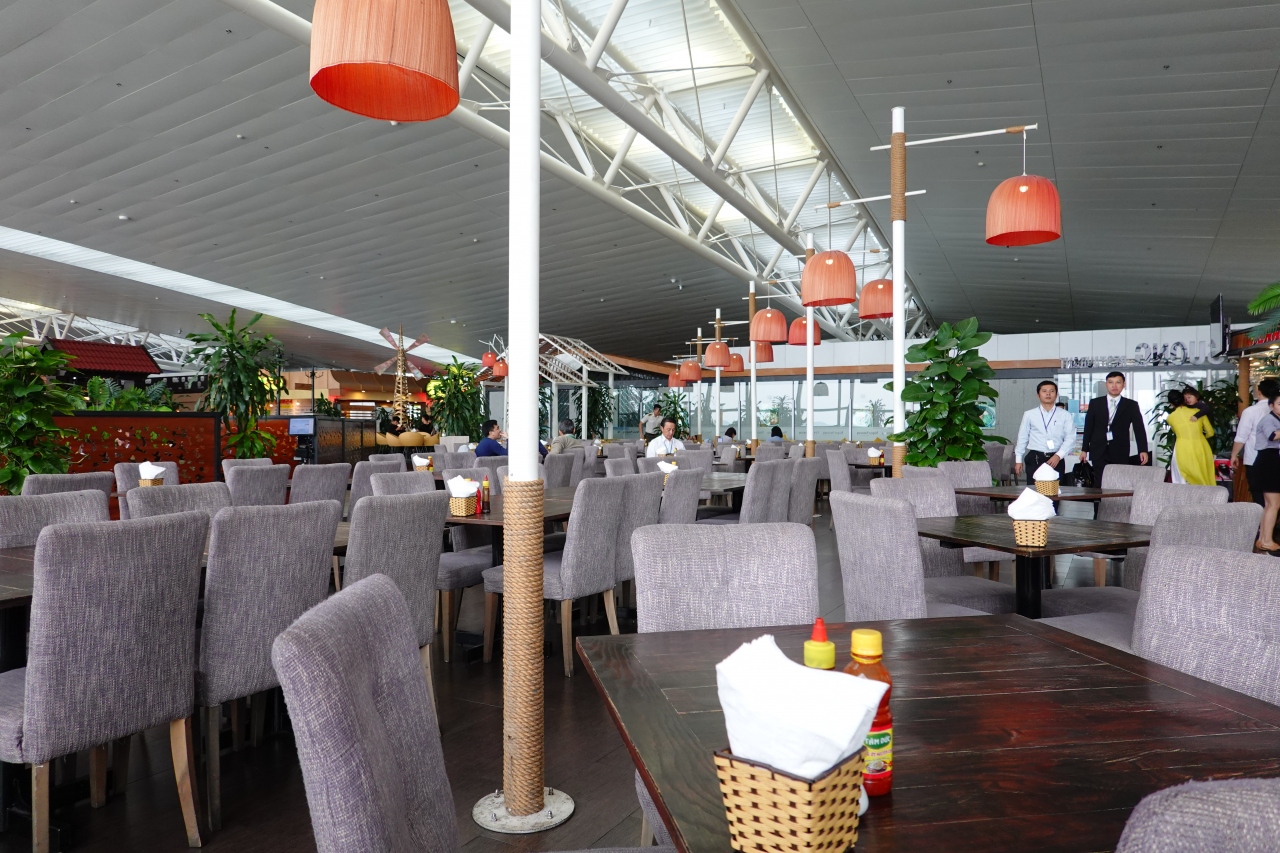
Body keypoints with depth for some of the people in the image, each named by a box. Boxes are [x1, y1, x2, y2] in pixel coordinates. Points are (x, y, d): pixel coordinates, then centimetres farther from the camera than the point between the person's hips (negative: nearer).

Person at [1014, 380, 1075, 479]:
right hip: (1034, 459, 0)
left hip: (1056, 459, 0)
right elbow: (1022, 438, 8)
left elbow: (1070, 439, -1)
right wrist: (1018, 460, 7)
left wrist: (1058, 455, -14)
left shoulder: (1065, 415, 4)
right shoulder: (1029, 414, 4)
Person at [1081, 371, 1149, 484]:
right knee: (1101, 485, -4)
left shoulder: (1131, 405, 7)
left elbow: (1139, 428, 1)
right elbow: (1088, 427, 11)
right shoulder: (1095, 403, 10)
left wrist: (1143, 450, -10)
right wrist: (1085, 449, 8)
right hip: (1099, 452, 1)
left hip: (1120, 453, -1)